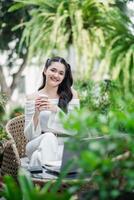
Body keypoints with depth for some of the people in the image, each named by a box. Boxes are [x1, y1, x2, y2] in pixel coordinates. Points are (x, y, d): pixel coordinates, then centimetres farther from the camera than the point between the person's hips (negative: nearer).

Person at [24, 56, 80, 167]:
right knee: (49, 137, -32)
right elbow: (30, 135, -1)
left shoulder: (71, 94, 4)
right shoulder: (33, 98, 2)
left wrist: (56, 110, -19)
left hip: (64, 146, -2)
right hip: (39, 144, 2)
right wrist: (37, 113, -19)